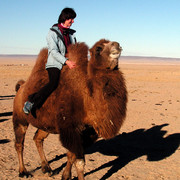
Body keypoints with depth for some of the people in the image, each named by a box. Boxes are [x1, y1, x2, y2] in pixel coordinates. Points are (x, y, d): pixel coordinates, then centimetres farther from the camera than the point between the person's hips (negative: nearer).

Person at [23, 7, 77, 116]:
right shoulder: (53, 32, -2)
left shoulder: (71, 33, 17)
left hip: (69, 63, 7)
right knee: (54, 83, -30)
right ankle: (31, 102, -22)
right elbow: (54, 51, -13)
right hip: (55, 64, -7)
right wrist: (66, 61, -25)